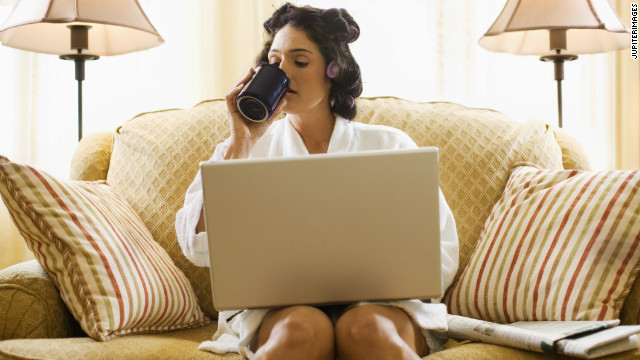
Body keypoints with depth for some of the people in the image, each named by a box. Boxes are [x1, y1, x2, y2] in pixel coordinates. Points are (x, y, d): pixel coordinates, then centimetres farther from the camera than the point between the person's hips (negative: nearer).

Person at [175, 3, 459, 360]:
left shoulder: (391, 146, 13)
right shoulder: (243, 149, 14)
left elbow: (441, 254, 6)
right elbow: (200, 247, -1)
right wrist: (241, 143, -3)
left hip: (379, 304, -1)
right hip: (278, 308, 1)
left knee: (368, 327, -36)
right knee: (303, 328, -34)